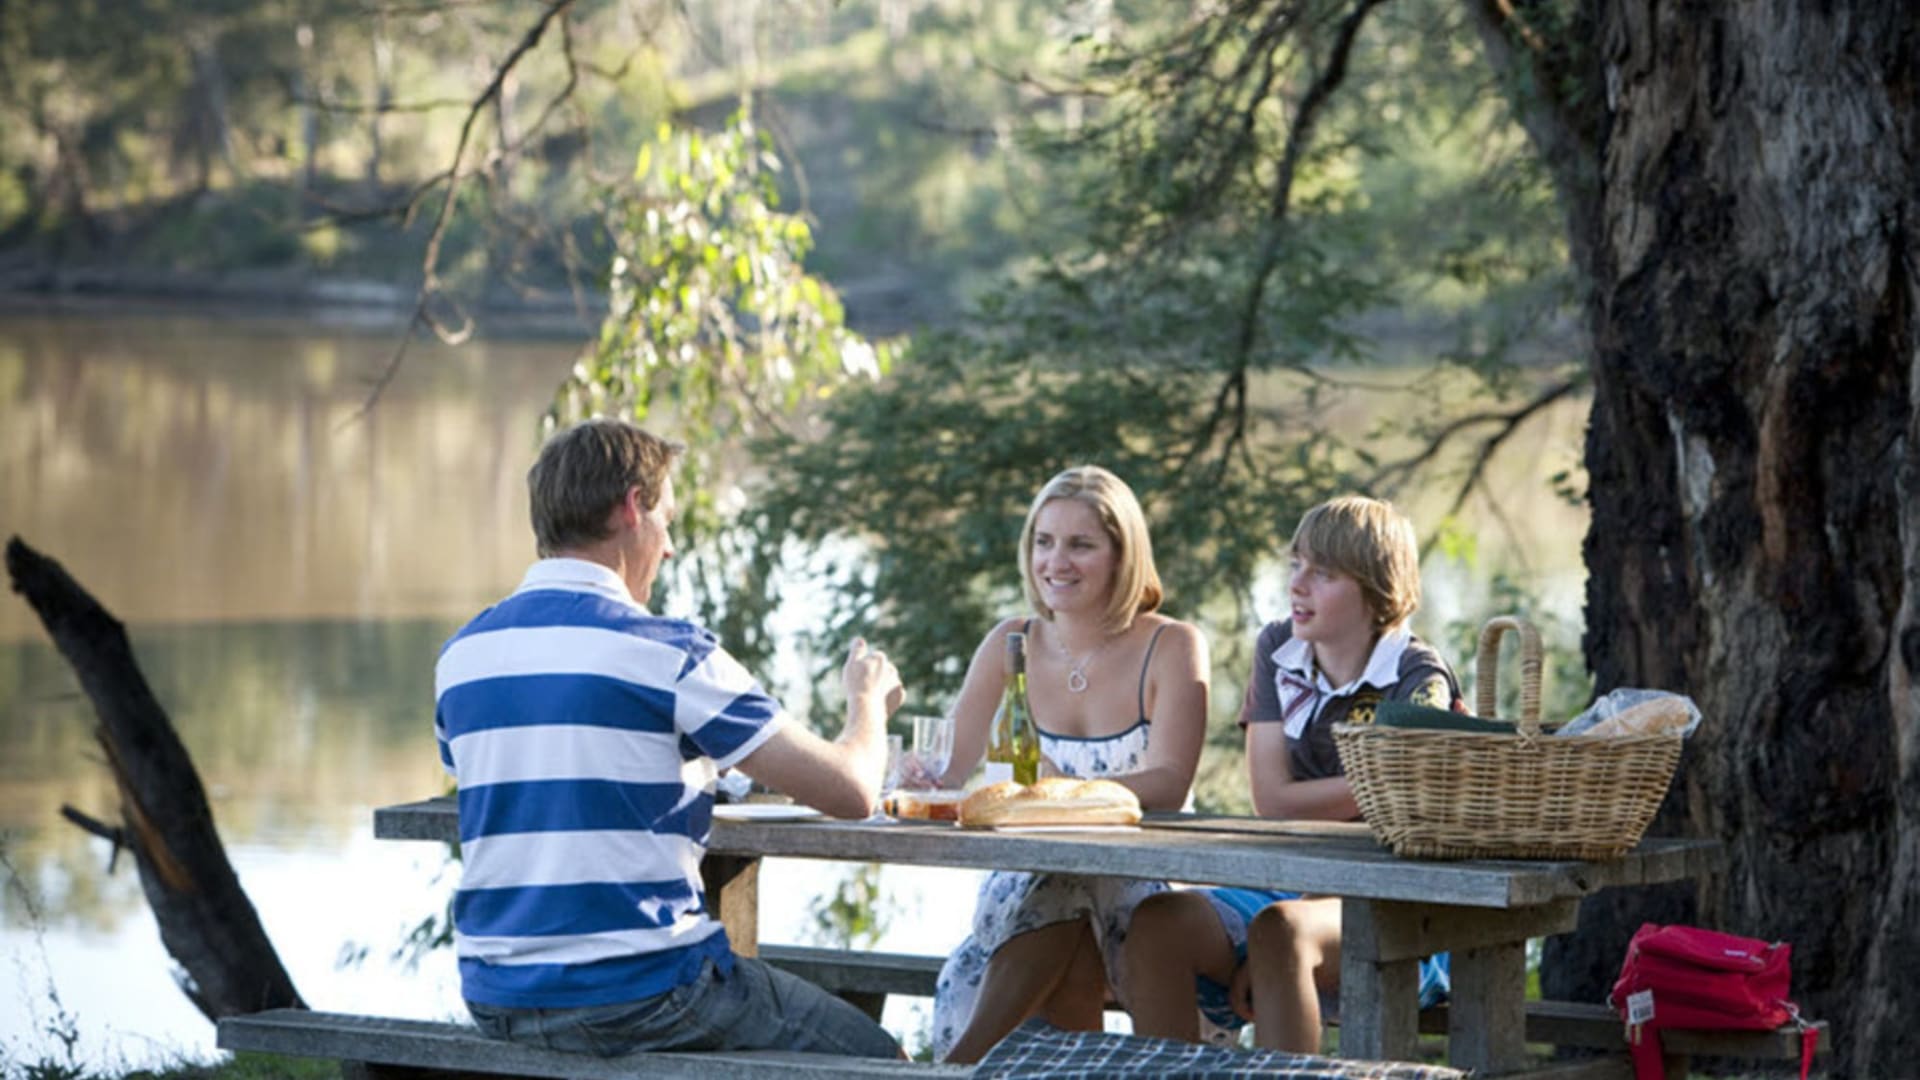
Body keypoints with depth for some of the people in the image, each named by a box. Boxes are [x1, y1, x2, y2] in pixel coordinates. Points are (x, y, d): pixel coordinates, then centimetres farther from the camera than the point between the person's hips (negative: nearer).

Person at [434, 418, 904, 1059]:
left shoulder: (461, 656, 7)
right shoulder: (667, 653, -12)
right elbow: (851, 791, -9)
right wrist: (869, 701, 14)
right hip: (636, 996, -7)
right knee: (873, 1060, 12)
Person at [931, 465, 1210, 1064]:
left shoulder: (1171, 647, -3)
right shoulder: (1011, 645, 8)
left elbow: (1167, 785, -17)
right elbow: (947, 771, 2)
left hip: (1135, 889, -2)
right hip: (1029, 884, 2)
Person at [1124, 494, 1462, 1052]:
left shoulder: (1418, 680, -6)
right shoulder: (1278, 649, 10)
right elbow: (1273, 801, 2)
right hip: (1282, 888, 5)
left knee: (1282, 929, -37)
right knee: (1157, 923, -23)